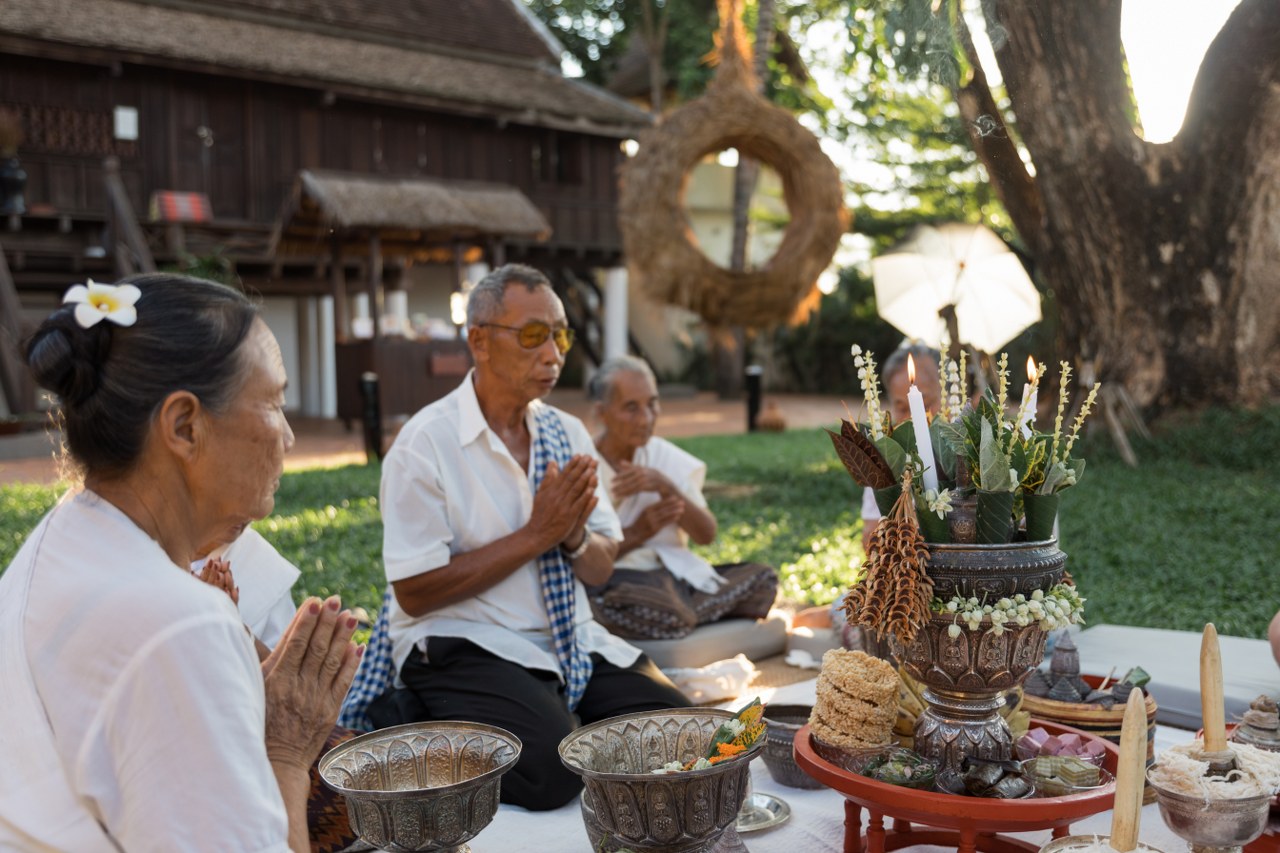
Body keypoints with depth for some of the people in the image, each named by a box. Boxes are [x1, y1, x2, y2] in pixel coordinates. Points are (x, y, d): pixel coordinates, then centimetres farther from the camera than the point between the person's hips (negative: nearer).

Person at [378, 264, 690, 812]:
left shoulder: (567, 433, 8)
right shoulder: (426, 443, -10)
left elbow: (601, 569, 10)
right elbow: (414, 592, -14)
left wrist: (573, 537, -14)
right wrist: (534, 536, -16)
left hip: (572, 642, 6)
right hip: (463, 644, -5)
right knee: (553, 769, -28)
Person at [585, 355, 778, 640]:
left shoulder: (666, 457, 8)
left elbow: (706, 535, 1)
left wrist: (666, 487, -13)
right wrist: (636, 533, -20)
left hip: (671, 573, 6)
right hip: (609, 582, -5)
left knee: (762, 578, -12)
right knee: (663, 612, -37)